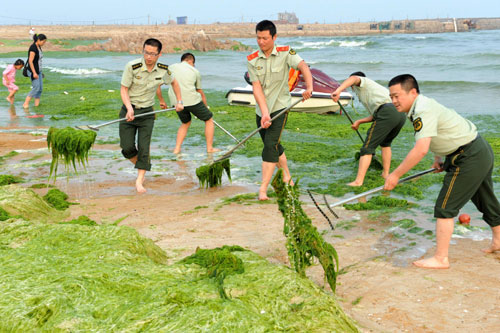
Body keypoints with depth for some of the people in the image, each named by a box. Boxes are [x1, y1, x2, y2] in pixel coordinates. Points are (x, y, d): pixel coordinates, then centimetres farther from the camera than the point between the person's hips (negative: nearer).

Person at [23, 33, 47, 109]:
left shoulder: (39, 47, 9)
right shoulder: (33, 48, -21)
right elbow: (30, 61, -24)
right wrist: (34, 73, -26)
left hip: (38, 71, 9)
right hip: (33, 71, -9)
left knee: (40, 88, 4)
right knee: (36, 88, -13)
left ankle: (36, 105, 8)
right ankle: (26, 103, -5)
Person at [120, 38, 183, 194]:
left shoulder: (163, 70, -6)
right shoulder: (132, 67, -16)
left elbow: (174, 82, 16)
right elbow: (124, 89, -11)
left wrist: (179, 101, 12)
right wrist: (129, 108, -25)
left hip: (147, 112, 1)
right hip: (129, 110, -1)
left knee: (144, 148, -6)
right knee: (127, 147, -4)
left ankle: (139, 181, 3)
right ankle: (140, 167, 26)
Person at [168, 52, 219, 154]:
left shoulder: (171, 67, 16)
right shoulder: (195, 71, 11)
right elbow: (200, 92, 17)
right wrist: (205, 107, 28)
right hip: (192, 100, -4)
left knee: (185, 123, 27)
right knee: (209, 120, 16)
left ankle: (177, 148, 16)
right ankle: (210, 148, 16)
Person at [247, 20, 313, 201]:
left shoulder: (285, 53, -7)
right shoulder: (252, 60, -2)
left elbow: (303, 66, -22)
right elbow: (257, 87, -10)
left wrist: (309, 87, -42)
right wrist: (264, 113, -21)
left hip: (280, 106, -4)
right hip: (261, 109, 4)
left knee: (271, 145, -16)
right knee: (274, 146, 15)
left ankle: (263, 188, -15)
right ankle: (286, 176, 36)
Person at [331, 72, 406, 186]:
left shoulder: (362, 82, 20)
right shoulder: (374, 87, 43)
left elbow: (353, 78, -8)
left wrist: (338, 90, -21)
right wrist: (359, 122, 36)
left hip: (386, 112, -8)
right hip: (401, 114, 8)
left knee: (367, 148, -6)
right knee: (386, 143, 31)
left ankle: (358, 181, -12)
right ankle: (385, 174, 30)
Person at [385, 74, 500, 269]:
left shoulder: (423, 111, -25)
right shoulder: (424, 105, 7)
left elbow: (421, 149, -35)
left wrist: (396, 175, -31)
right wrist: (438, 158, 17)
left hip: (469, 156, -10)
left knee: (444, 208, -8)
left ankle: (441, 259, -3)